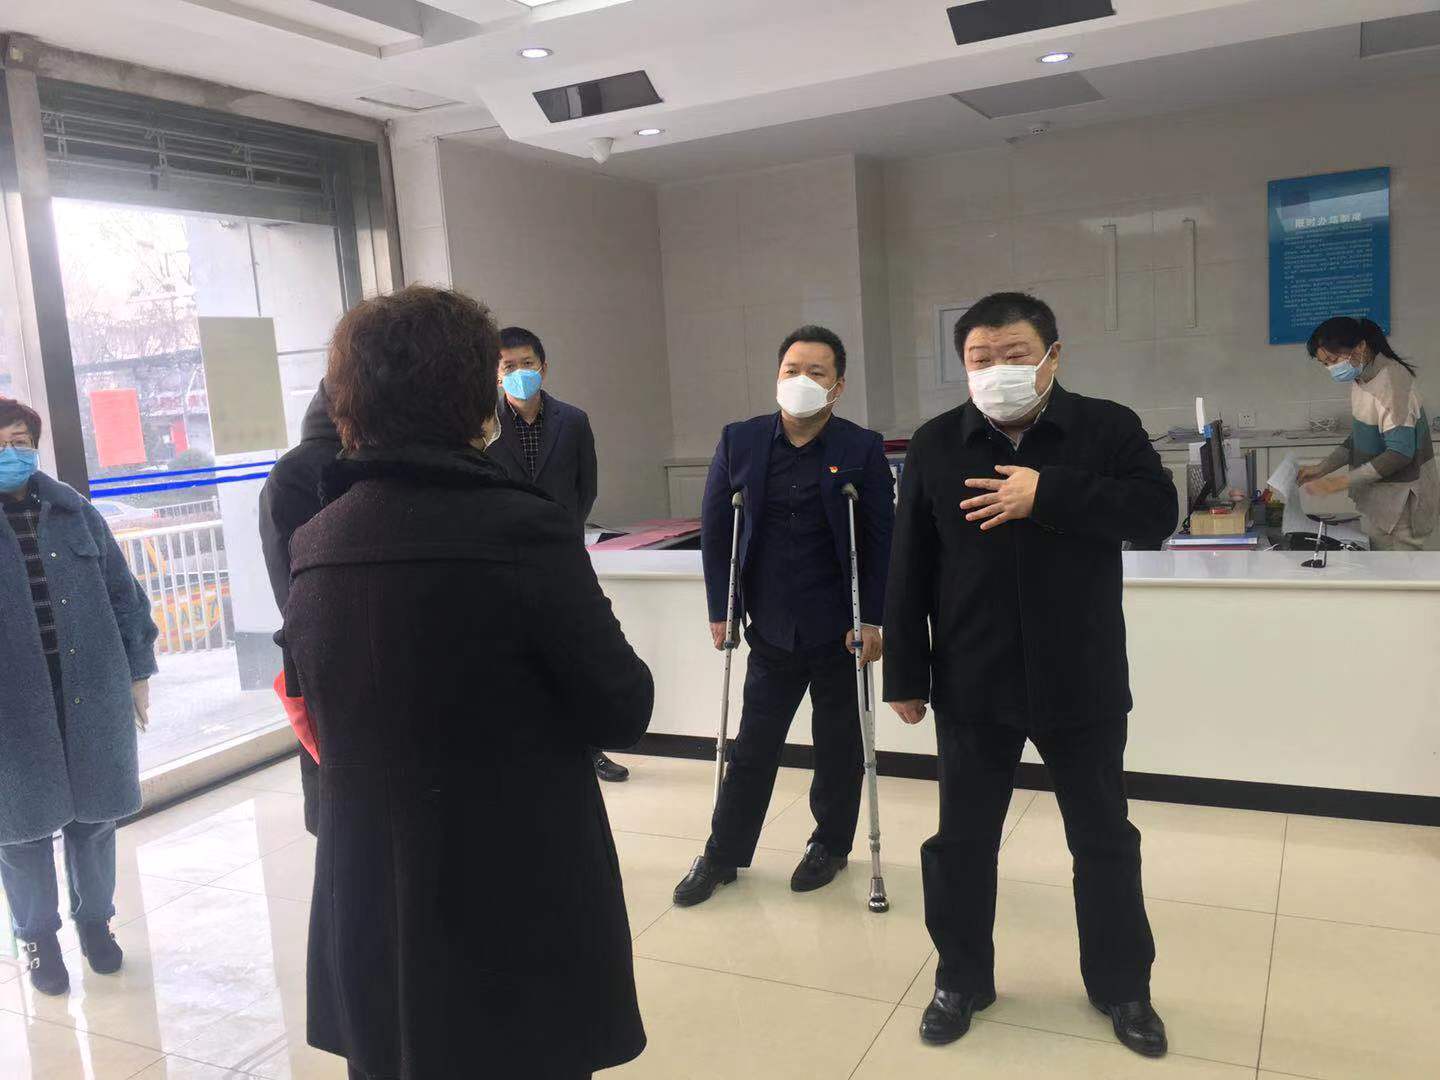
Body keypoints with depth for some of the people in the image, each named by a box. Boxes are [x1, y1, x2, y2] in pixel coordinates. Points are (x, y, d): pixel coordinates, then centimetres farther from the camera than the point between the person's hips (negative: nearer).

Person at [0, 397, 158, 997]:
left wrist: (138, 671, 6)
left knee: (94, 815, 14)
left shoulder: (74, 511, 3)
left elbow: (121, 591, 7)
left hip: (91, 696, 2)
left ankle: (94, 918, 35)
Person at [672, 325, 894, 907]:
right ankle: (722, 856, 26)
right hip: (771, 630, 2)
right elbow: (714, 528, 3)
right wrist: (720, 610, 0)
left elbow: (882, 540, -5)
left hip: (839, 630, -1)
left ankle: (830, 846, 34)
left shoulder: (862, 449, -6)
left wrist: (872, 619, -9)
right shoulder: (739, 441, -1)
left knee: (839, 747, 13)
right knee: (752, 746, 11)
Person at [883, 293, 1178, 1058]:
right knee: (962, 841, 13)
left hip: (1080, 682, 0)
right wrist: (906, 675, -2)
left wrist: (1047, 494, -24)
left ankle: (1122, 986, 36)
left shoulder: (1108, 429, -3)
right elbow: (909, 571, -1)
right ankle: (961, 979, 34)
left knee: (1105, 840, 15)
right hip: (971, 684, 1)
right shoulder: (935, 444, -1)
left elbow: (1157, 513, -17)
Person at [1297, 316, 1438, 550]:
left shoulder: (1391, 382, -22)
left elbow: (1400, 453, -25)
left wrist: (1342, 481, -27)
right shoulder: (1362, 380, 7)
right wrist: (1322, 468, 7)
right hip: (1381, 499, 9)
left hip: (1402, 503, -9)